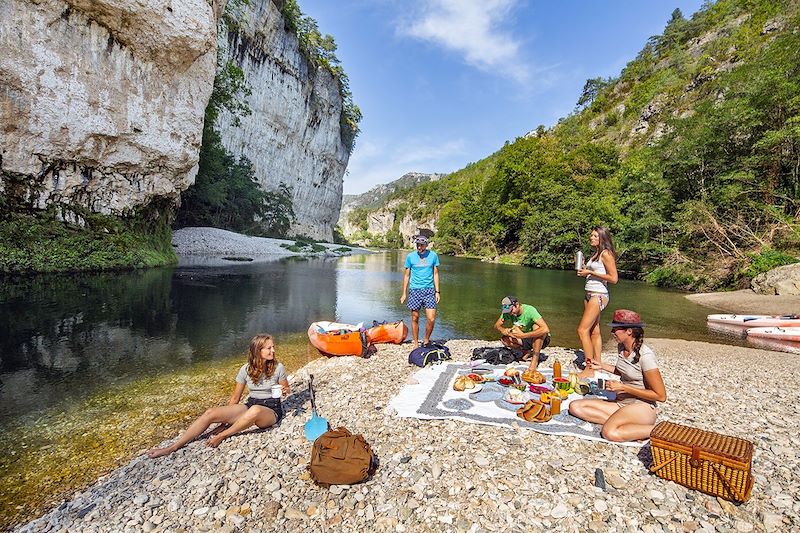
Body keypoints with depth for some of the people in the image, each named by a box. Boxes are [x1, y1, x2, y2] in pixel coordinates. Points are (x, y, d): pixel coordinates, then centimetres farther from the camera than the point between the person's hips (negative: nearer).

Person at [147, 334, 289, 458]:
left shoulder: (278, 367, -8)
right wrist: (225, 418, 6)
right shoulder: (246, 369, -1)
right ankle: (173, 447, -13)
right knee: (211, 413, -19)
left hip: (271, 410, -3)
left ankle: (221, 435, -19)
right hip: (250, 406, 4)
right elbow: (235, 398, 9)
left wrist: (284, 390, -16)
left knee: (254, 410, -41)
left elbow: (286, 389, 7)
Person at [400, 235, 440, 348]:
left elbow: (435, 274, 9)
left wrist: (437, 291, 4)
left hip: (429, 290, 0)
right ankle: (416, 344, 19)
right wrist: (404, 293, 7)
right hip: (414, 290, 0)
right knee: (415, 318, 5)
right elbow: (407, 275, 8)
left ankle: (426, 340, 16)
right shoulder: (410, 256, 2)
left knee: (431, 319, -7)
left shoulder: (433, 255, 3)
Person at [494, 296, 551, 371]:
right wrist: (502, 329, -28)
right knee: (505, 339, -19)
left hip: (542, 340, -5)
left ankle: (535, 359, -25)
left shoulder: (529, 310, -28)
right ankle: (527, 352, 3)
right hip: (525, 340, 5)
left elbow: (546, 329, -39)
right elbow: (497, 325, -4)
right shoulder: (507, 312, -12)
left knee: (536, 326, -35)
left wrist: (523, 335, -42)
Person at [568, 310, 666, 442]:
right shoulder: (621, 347, 5)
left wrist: (623, 387, -17)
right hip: (621, 403, 8)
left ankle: (656, 430, -13)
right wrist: (602, 366, 11)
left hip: (642, 407, -7)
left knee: (610, 433, -36)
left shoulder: (645, 355, -19)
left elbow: (661, 396, -16)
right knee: (575, 406, -11)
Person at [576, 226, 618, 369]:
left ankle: (590, 363, -6)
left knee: (582, 330, -12)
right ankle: (597, 362, 15)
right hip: (589, 294, 9)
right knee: (594, 331, 10)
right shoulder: (595, 254, 16)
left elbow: (613, 278, -15)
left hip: (598, 295, -9)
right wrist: (584, 272, 6)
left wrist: (590, 272, -14)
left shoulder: (606, 254, -10)